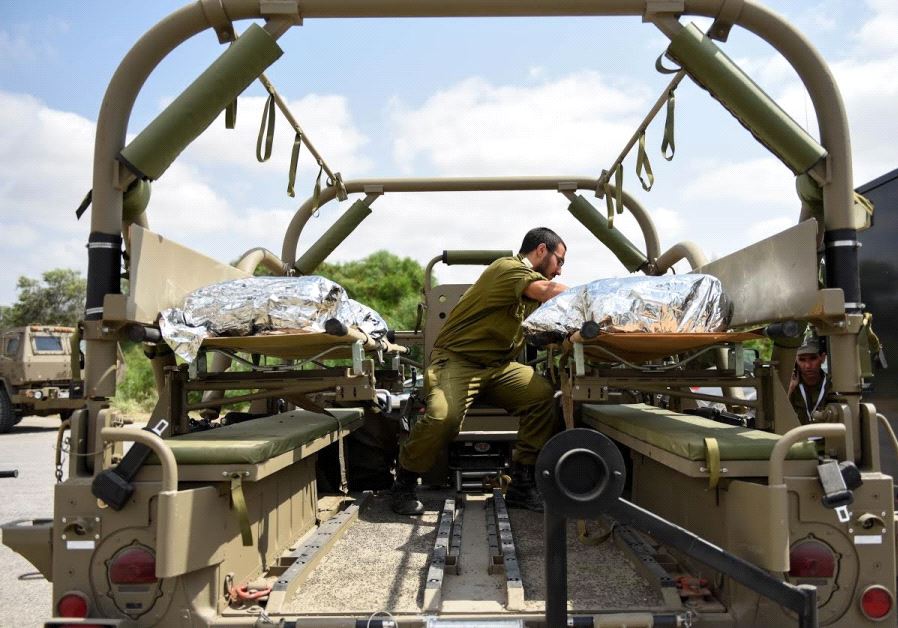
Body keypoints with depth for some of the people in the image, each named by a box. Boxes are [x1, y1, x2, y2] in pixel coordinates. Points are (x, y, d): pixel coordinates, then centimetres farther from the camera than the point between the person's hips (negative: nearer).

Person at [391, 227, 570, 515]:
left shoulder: (532, 281, 20)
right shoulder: (509, 269, -12)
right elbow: (551, 292, -28)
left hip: (498, 366, 8)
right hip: (457, 359, -8)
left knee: (544, 395, -17)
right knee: (444, 417, -33)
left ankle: (522, 484, -8)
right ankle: (403, 483, -6)